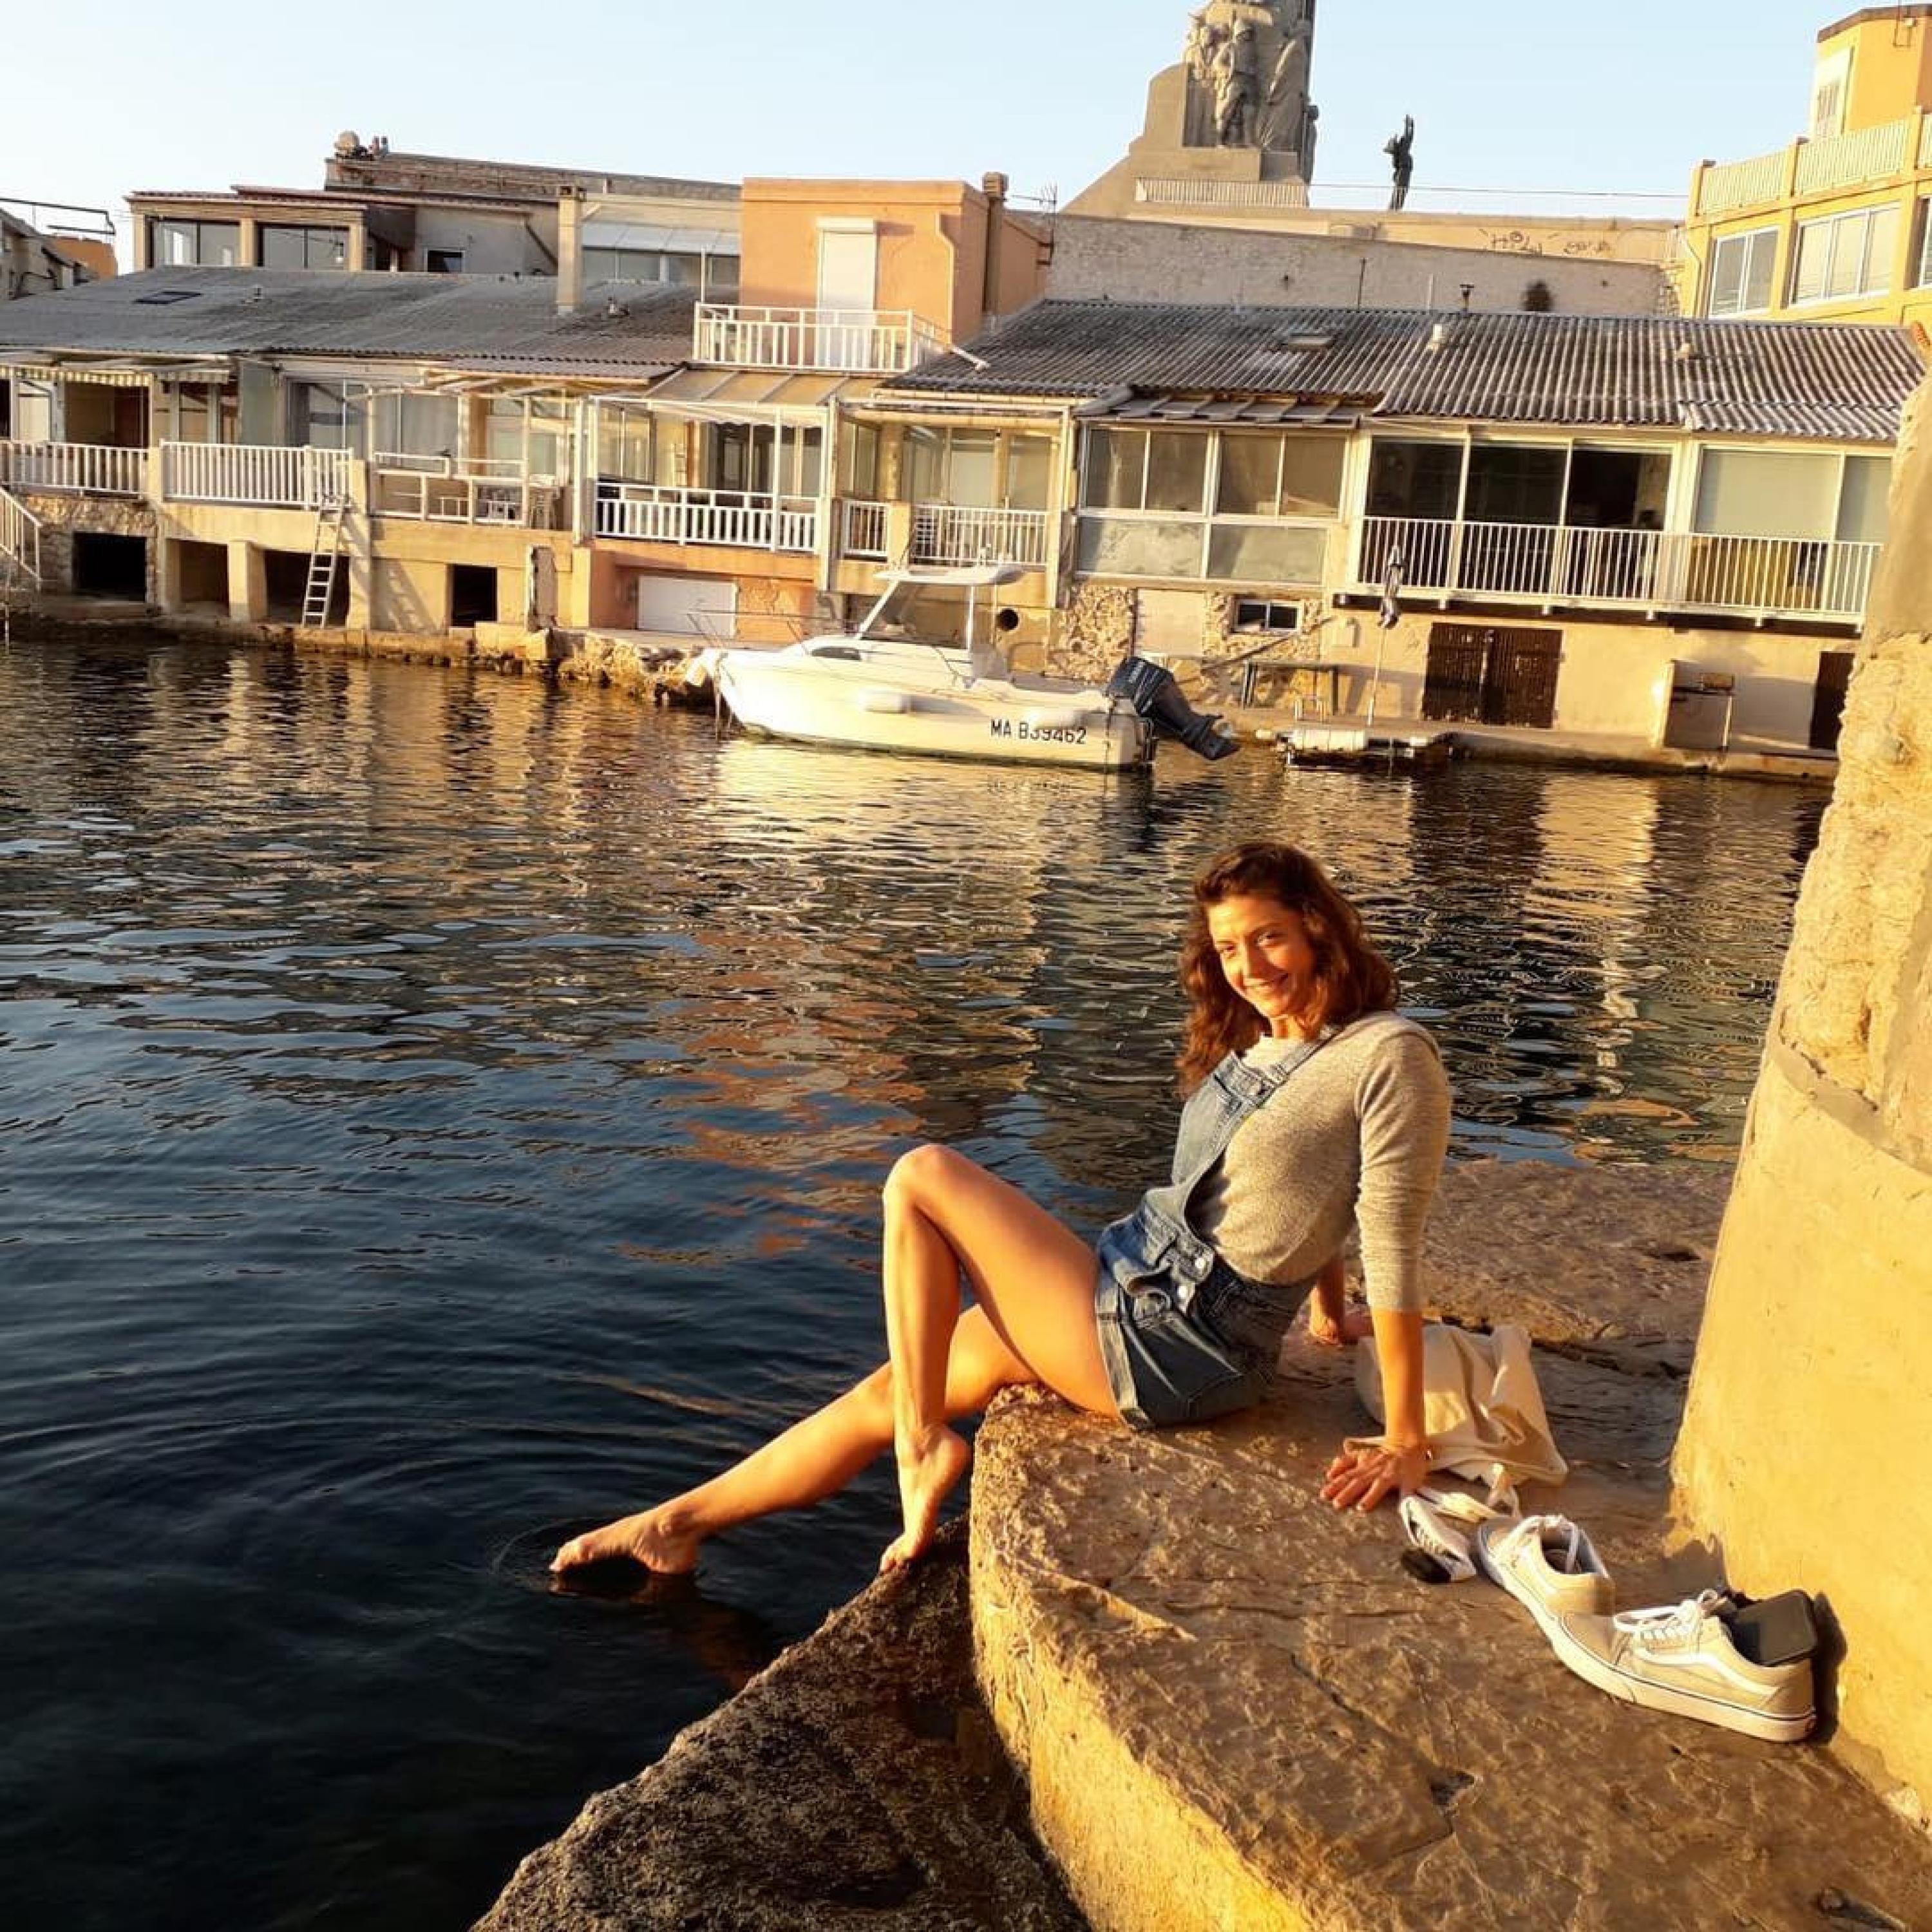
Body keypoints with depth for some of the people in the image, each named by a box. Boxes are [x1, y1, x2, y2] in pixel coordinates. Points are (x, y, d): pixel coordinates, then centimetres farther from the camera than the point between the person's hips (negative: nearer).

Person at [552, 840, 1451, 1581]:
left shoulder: (1388, 1057, -16)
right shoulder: (1258, 1043, 10)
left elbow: (1395, 1253, -18)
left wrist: (1405, 1445, -16)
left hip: (1170, 1349, -8)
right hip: (1135, 1276, 9)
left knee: (922, 1178, -8)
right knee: (884, 1391, 12)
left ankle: (923, 1449, 1)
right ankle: (678, 1523, 27)